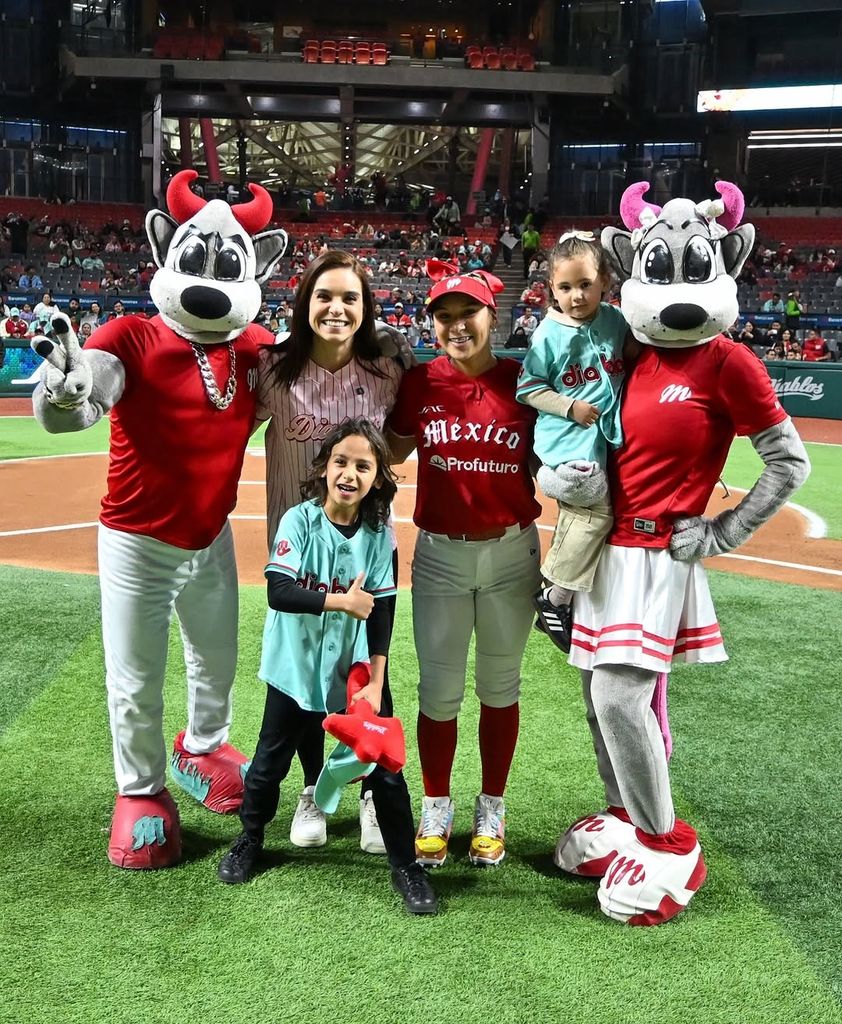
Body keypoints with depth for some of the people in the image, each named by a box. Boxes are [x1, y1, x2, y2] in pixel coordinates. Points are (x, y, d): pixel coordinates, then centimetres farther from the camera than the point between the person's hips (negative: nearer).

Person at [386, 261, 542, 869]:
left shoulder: (523, 382, -5)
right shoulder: (420, 383, -3)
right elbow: (390, 454, 7)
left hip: (512, 552, 0)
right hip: (440, 554, 0)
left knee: (500, 685, 13)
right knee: (439, 690, 7)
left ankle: (492, 810, 31)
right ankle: (436, 811, 27)